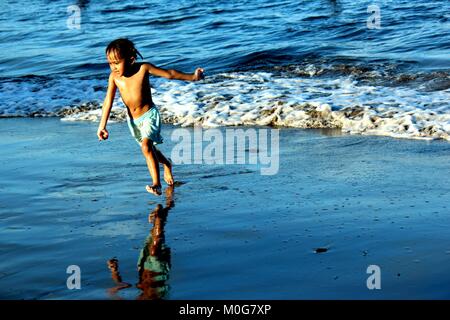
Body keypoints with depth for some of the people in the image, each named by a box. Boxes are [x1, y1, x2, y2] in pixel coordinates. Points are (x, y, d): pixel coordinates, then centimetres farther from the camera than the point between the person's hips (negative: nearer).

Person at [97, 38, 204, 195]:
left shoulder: (143, 68, -20)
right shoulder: (114, 76, -13)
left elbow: (169, 74, -9)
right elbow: (108, 101, -10)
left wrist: (192, 77, 0)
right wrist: (102, 125, -13)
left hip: (149, 114, -5)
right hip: (132, 119, 5)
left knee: (146, 145, -26)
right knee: (149, 149, 20)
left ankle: (156, 183, -24)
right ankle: (166, 164, 52)